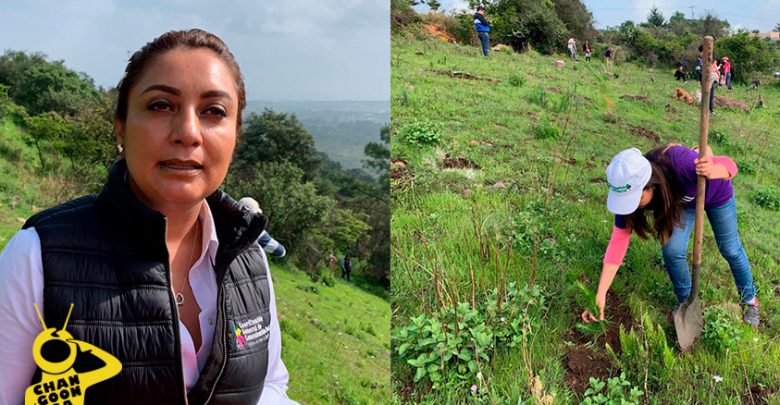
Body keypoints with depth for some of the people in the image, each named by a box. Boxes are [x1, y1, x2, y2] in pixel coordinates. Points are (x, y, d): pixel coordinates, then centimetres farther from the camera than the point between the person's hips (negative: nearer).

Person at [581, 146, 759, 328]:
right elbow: (618, 240, -30)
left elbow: (729, 164, -31)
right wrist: (600, 295, -34)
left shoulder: (679, 163, -47)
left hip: (716, 192, -2)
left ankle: (750, 300, 39)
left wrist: (713, 172, -57)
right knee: (672, 251, -12)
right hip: (681, 199, 2)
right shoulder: (630, 192, -34)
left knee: (730, 250, 12)